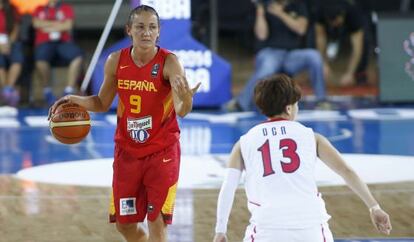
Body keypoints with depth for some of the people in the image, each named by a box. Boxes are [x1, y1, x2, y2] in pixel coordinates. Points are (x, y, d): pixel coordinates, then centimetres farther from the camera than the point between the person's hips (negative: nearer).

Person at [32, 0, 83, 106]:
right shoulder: (40, 9, 22)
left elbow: (68, 25, 2)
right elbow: (37, 23, 2)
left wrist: (49, 27, 0)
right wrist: (58, 24, 1)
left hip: (64, 42, 1)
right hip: (44, 43, -1)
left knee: (78, 56, -32)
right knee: (41, 60, -37)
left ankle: (69, 92, -29)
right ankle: (47, 92, -18)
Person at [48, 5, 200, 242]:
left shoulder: (169, 62, -16)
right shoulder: (116, 61, -4)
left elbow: (182, 111, -27)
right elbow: (103, 103, 11)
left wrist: (186, 99, -49)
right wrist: (74, 100, -7)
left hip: (162, 151, -4)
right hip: (127, 151, 4)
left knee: (157, 223, -8)